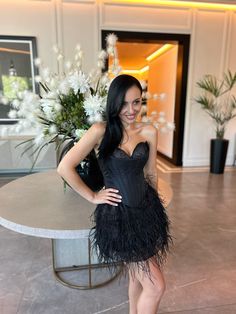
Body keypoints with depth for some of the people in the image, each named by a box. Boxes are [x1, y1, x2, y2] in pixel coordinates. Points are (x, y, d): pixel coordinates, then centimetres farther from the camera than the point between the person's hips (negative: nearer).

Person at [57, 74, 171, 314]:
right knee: (156, 286, 3)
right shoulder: (101, 130, -13)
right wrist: (93, 197, -8)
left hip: (147, 210, 5)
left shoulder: (149, 132, -1)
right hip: (118, 215, -4)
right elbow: (65, 167, -12)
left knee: (137, 275, 22)